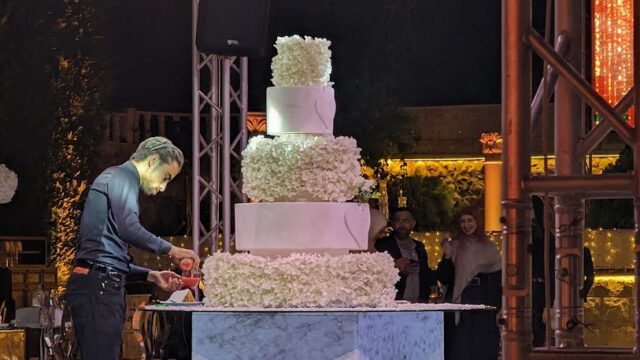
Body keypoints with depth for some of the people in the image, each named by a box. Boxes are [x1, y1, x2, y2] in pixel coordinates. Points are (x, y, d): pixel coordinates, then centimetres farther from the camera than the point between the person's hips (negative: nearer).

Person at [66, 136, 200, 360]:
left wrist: (150, 276, 18)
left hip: (100, 285, 10)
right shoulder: (121, 176, -1)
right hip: (98, 285, -10)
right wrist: (170, 250, -7)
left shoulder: (118, 180, 29)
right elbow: (128, 228, -18)